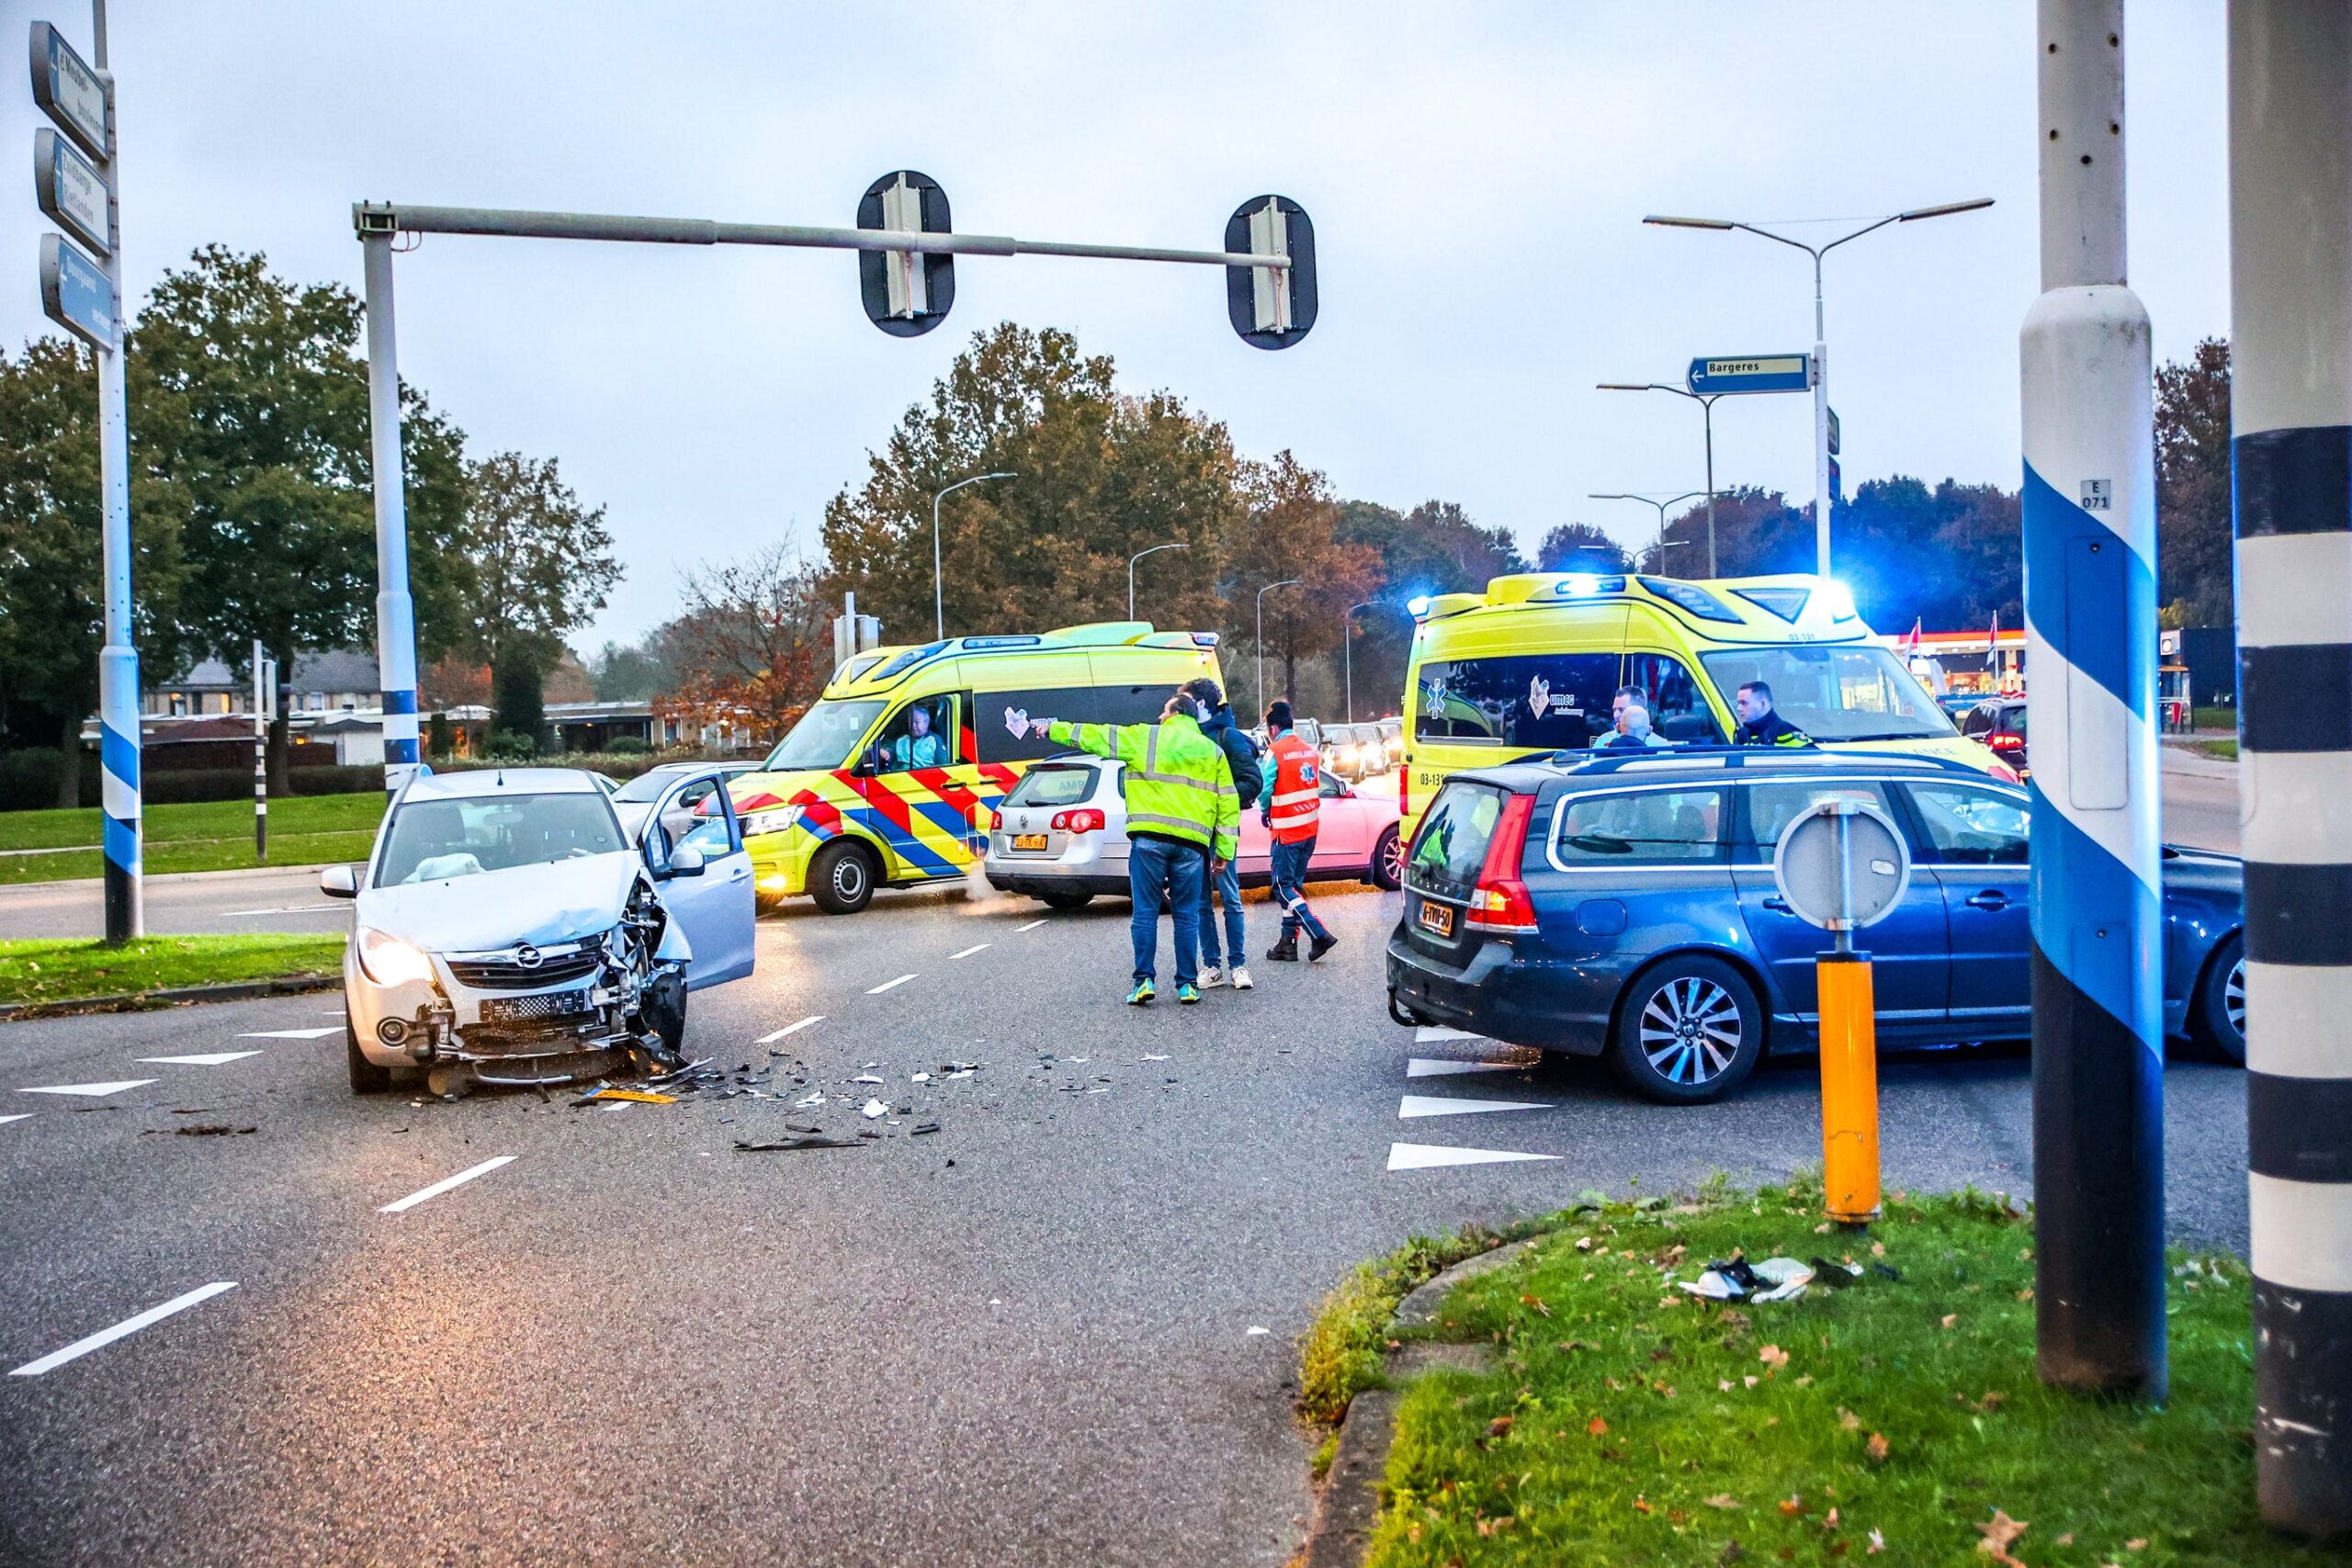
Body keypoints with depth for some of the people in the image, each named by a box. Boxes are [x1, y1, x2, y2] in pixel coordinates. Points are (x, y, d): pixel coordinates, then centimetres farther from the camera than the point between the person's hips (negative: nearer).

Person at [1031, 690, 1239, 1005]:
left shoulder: (1145, 737, 7)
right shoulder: (1212, 752, 15)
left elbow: (1094, 736, 11)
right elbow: (1229, 804, 11)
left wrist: (1052, 728, 22)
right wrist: (1224, 851, 13)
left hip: (1149, 838, -2)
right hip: (1192, 841, 2)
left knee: (1145, 913, 4)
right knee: (1187, 916, 7)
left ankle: (1145, 981, 0)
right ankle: (1188, 985, 6)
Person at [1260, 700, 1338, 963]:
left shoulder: (1275, 752, -13)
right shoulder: (1309, 750, 9)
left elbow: (1267, 787, -15)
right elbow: (1316, 787, 13)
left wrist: (1265, 811, 4)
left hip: (1287, 830, -7)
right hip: (1310, 827, 7)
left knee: (1283, 887, -2)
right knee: (1294, 885, 13)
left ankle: (1319, 935, -13)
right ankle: (1288, 943, 15)